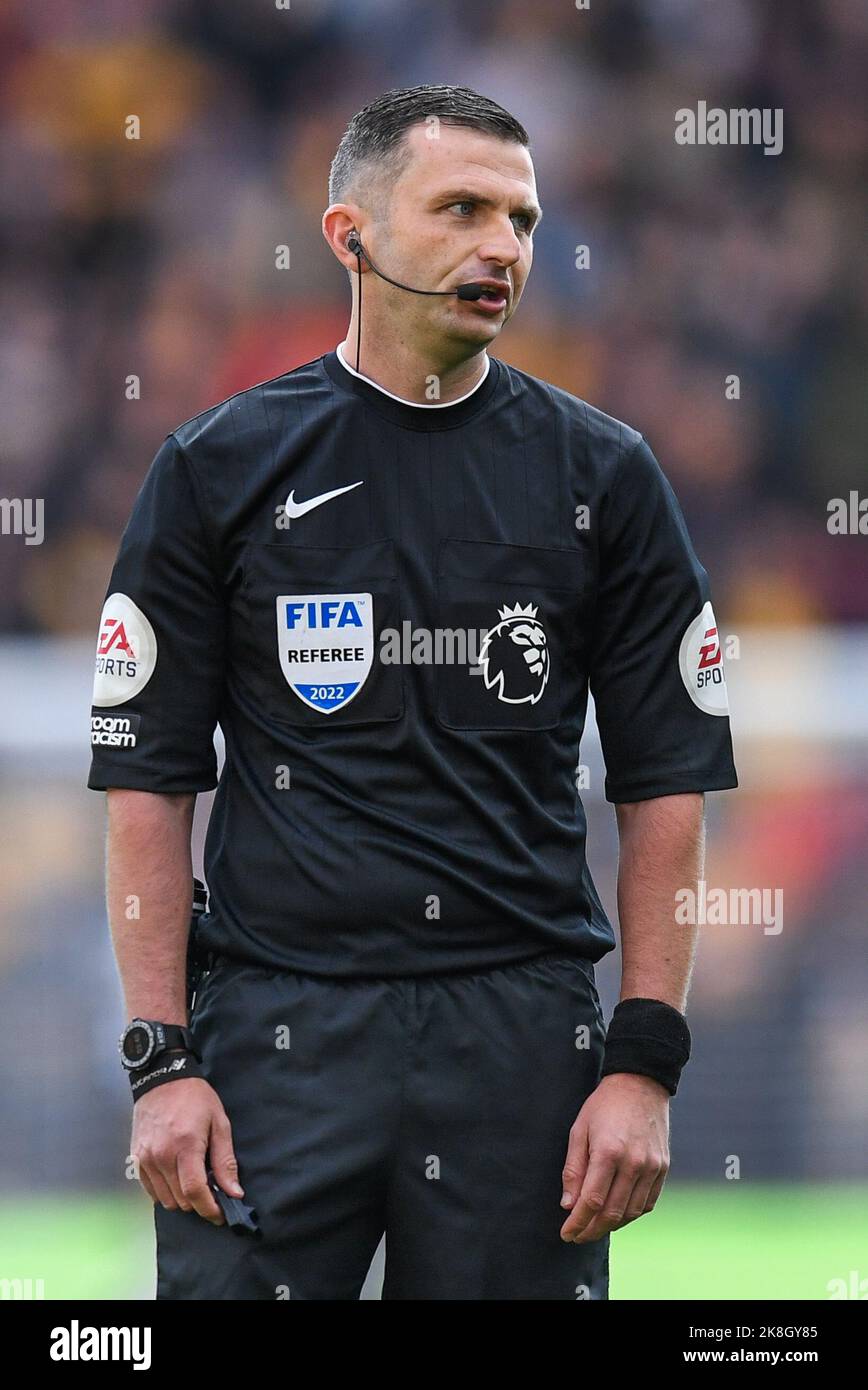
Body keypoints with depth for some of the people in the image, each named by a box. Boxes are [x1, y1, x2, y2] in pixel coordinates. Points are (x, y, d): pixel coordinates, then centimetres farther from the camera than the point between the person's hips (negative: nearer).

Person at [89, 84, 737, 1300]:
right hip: (281, 1029, -1)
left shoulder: (600, 475, 6)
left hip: (526, 1024, 1)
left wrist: (645, 1063, -2)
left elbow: (668, 784, 7)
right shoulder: (224, 467, 3)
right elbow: (148, 777, 3)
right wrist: (160, 1062, -5)